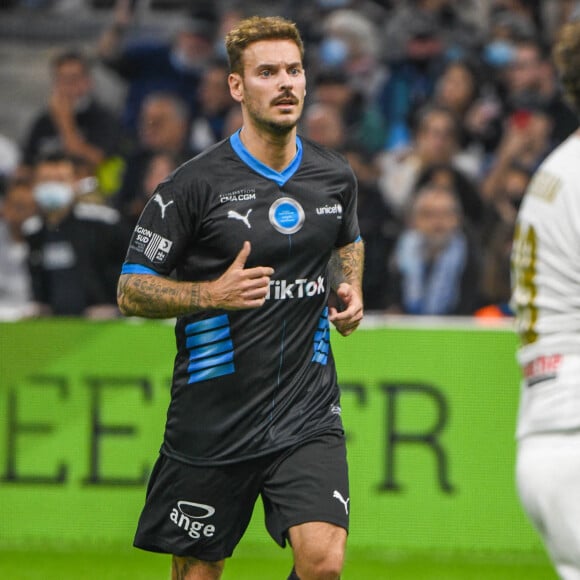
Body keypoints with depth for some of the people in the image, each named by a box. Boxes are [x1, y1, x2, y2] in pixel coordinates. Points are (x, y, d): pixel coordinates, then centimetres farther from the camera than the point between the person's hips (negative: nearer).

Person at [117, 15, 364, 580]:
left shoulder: (336, 177, 5)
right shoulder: (195, 184, -9)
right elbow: (131, 289, -6)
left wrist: (349, 290, 7)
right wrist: (213, 293, -21)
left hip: (307, 414, 2)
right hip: (213, 418, -2)